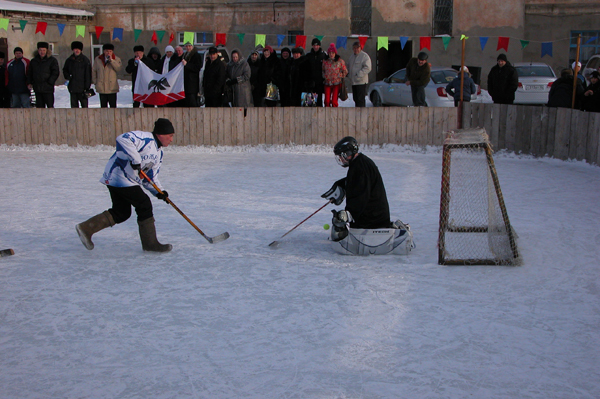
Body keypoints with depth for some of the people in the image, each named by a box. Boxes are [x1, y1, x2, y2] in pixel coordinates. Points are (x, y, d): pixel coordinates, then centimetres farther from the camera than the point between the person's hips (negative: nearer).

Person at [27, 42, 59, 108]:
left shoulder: (52, 60, -1)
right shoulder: (34, 61, 14)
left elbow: (56, 73, -4)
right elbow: (30, 73, 21)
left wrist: (50, 82, -12)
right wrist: (30, 82, 8)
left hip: (48, 88, -5)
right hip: (37, 89, 5)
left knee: (50, 105, -5)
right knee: (39, 106, 8)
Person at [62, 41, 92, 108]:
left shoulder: (85, 60, 0)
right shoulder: (69, 60, 11)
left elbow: (88, 74, -3)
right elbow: (65, 70, 24)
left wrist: (87, 87, -9)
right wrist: (67, 77, 3)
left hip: (82, 87, -4)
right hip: (72, 87, 4)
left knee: (84, 104, -3)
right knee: (74, 105, 7)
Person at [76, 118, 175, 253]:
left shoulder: (158, 153, 15)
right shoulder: (145, 138, -15)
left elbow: (150, 177, 15)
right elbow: (123, 139, -31)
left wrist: (159, 191, -1)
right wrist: (135, 160, -33)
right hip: (119, 175, -11)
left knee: (121, 213, 12)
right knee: (144, 205, -8)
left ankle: (86, 228, 16)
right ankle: (150, 243, -1)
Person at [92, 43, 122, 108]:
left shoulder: (116, 59, 4)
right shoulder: (98, 59, 10)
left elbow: (118, 68, -14)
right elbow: (93, 71, 16)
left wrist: (111, 60, -18)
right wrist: (95, 81, 8)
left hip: (112, 88, -2)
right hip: (101, 88, 2)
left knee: (113, 106, -2)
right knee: (103, 105, 6)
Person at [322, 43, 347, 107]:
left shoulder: (340, 61, -2)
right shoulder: (325, 61, 7)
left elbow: (345, 71, 7)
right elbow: (323, 70, 23)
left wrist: (340, 77, 4)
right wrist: (324, 77, 12)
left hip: (337, 83, -3)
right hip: (327, 83, 3)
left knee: (334, 101, -7)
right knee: (327, 100, -3)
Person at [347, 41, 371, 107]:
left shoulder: (364, 56, -8)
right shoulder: (352, 56, 17)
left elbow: (367, 68, -17)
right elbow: (349, 67, 28)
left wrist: (358, 75, -23)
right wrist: (348, 74, 8)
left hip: (361, 81, -8)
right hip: (353, 82, 8)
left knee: (360, 99, -10)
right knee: (355, 99, 13)